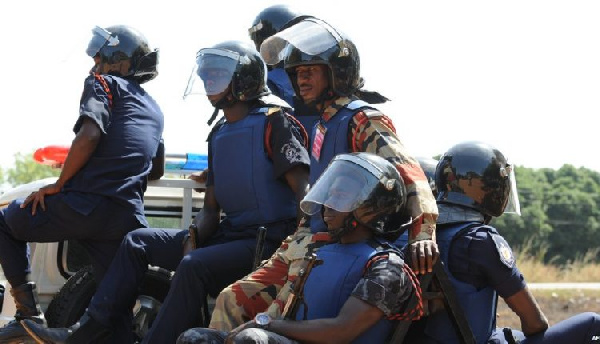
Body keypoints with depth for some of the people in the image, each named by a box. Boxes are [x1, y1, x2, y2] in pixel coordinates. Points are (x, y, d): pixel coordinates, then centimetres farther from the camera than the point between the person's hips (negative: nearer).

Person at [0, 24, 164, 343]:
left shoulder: (102, 84, 4)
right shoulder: (154, 110, 26)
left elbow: (89, 136, -14)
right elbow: (156, 170, 38)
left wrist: (58, 184, -6)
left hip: (86, 203, -6)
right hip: (129, 218, 6)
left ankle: (28, 313, 3)